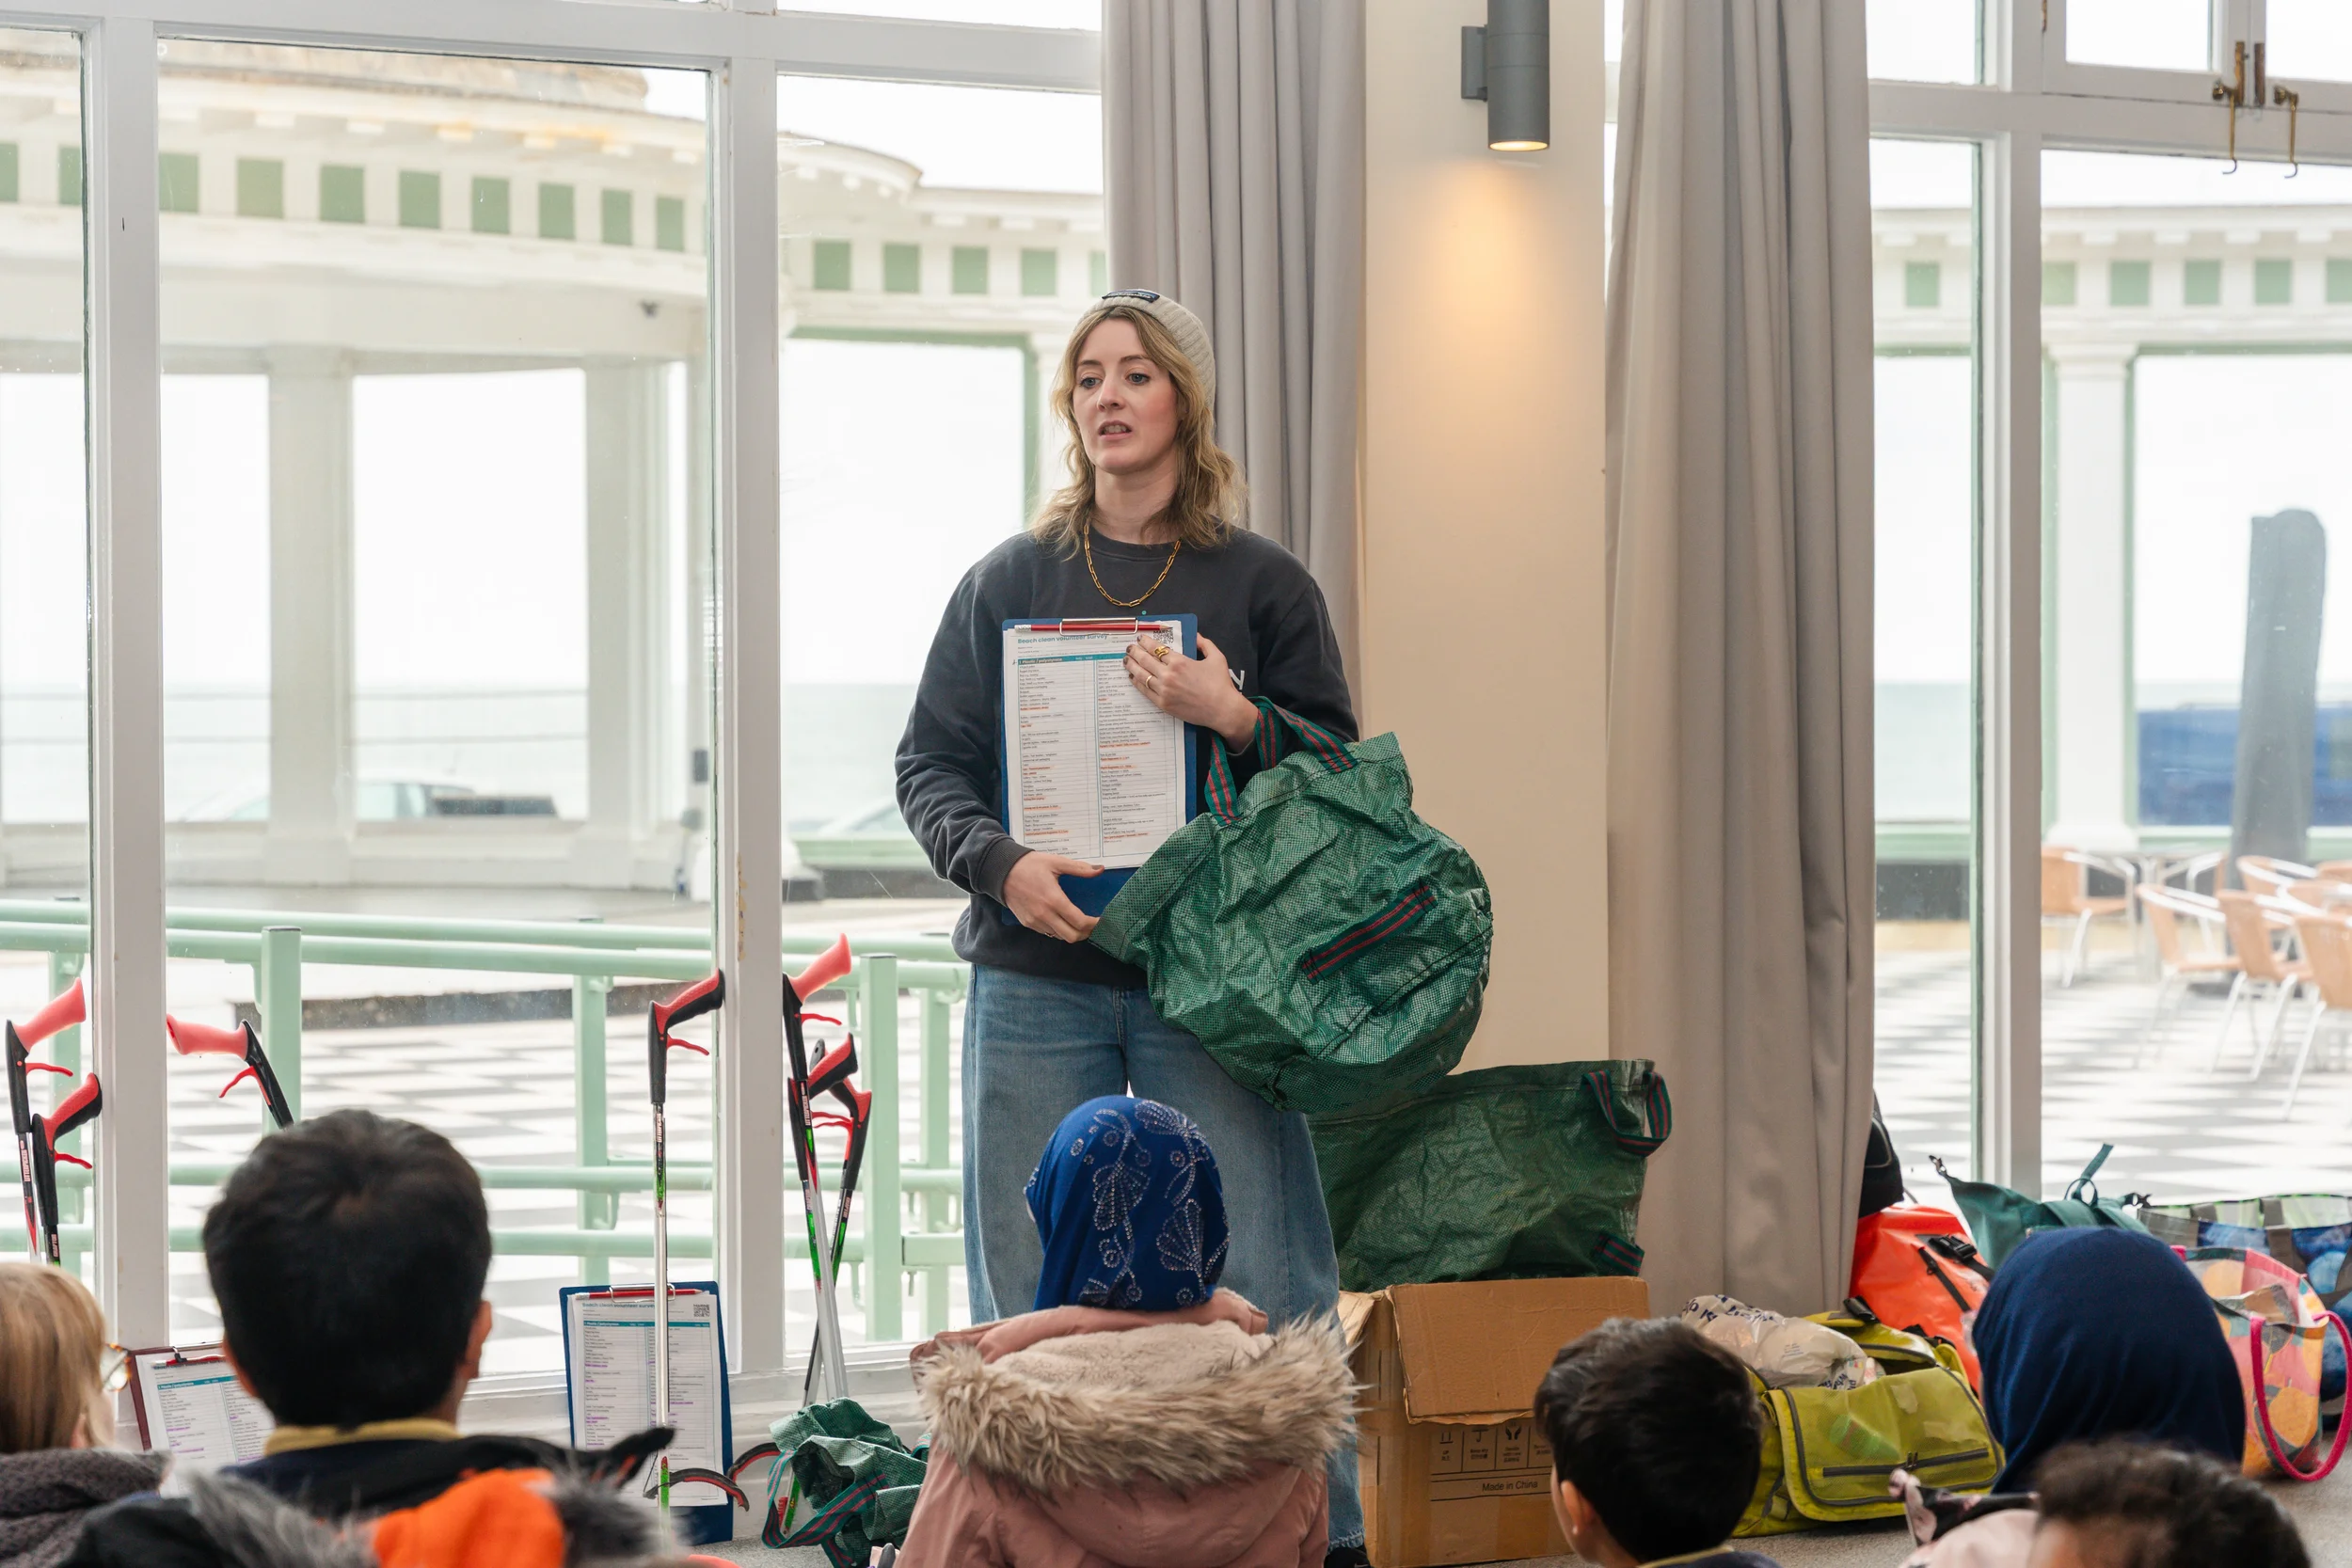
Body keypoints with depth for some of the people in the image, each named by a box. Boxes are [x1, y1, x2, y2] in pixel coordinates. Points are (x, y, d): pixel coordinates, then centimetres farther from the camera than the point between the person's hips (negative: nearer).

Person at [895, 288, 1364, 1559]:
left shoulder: (1262, 585, 8)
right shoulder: (1007, 583, 11)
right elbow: (930, 762, 9)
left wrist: (1235, 721, -11)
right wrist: (1002, 865, -9)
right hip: (1036, 987, 1)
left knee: (1255, 1285, -6)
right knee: (1038, 1301, 1)